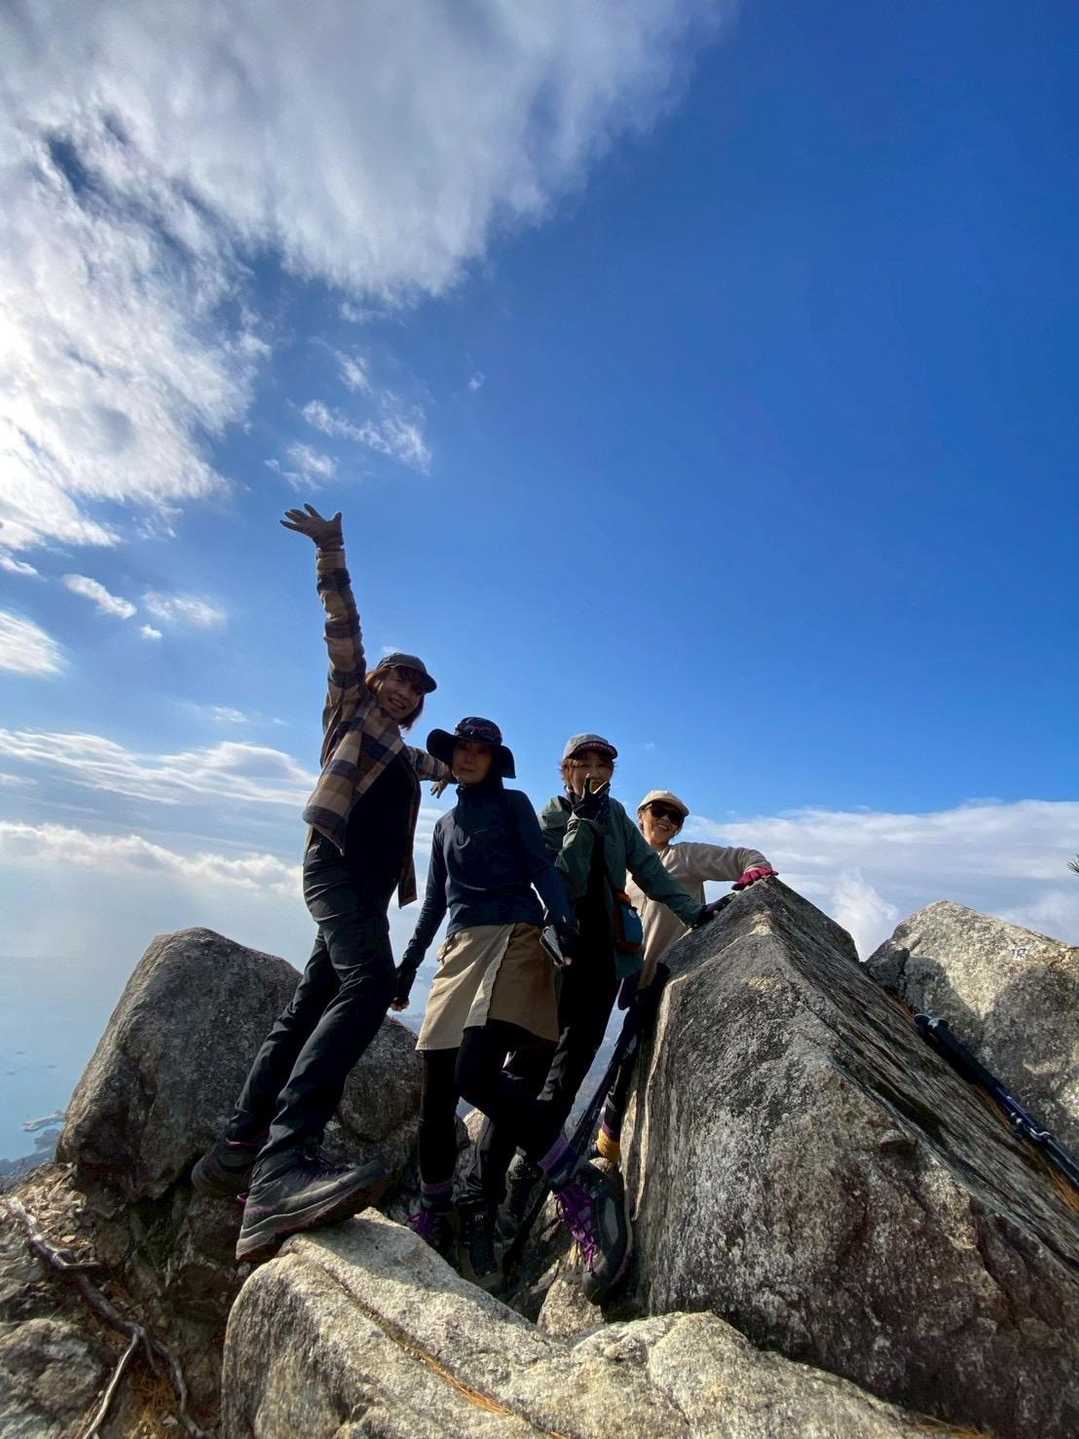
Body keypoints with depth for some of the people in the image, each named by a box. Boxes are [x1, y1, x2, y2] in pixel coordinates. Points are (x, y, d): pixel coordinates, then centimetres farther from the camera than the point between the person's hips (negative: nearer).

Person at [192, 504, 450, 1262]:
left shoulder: (403, 750, 29)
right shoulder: (351, 706, 12)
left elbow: (441, 765, 51)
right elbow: (343, 629, 3)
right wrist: (331, 555, -2)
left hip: (370, 885, 8)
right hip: (336, 864, -8)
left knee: (310, 1011, 8)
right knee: (369, 980, -31)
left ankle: (237, 1153, 17)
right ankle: (282, 1162, -40)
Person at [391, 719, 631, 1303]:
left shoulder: (513, 804, 8)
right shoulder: (445, 824, 23)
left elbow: (541, 865, -4)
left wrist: (558, 911, -23)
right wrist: (408, 962, 26)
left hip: (511, 938, -6)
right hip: (460, 949, 6)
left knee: (476, 1076, -24)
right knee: (436, 1094, 5)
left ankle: (580, 1190, -16)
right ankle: (432, 1214, 26)